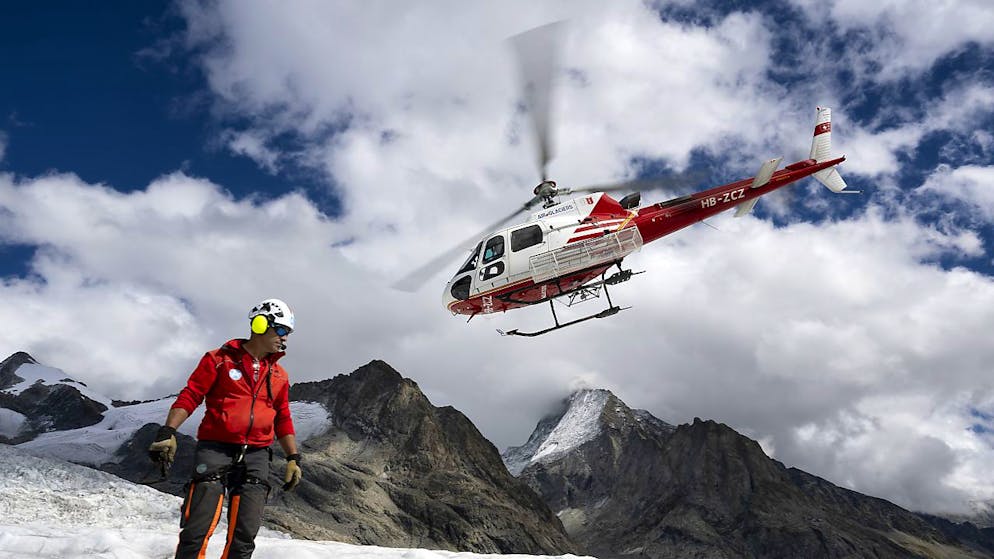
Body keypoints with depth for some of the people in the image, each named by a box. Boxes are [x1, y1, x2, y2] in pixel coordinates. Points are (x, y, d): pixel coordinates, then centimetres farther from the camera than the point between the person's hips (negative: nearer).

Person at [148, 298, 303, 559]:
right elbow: (190, 396, -2)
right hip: (215, 449, -4)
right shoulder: (221, 359, 2)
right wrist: (168, 432, -13)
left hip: (256, 457, 4)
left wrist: (293, 458, 14)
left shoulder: (279, 375, 14)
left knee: (244, 537, 2)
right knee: (197, 531, -8)